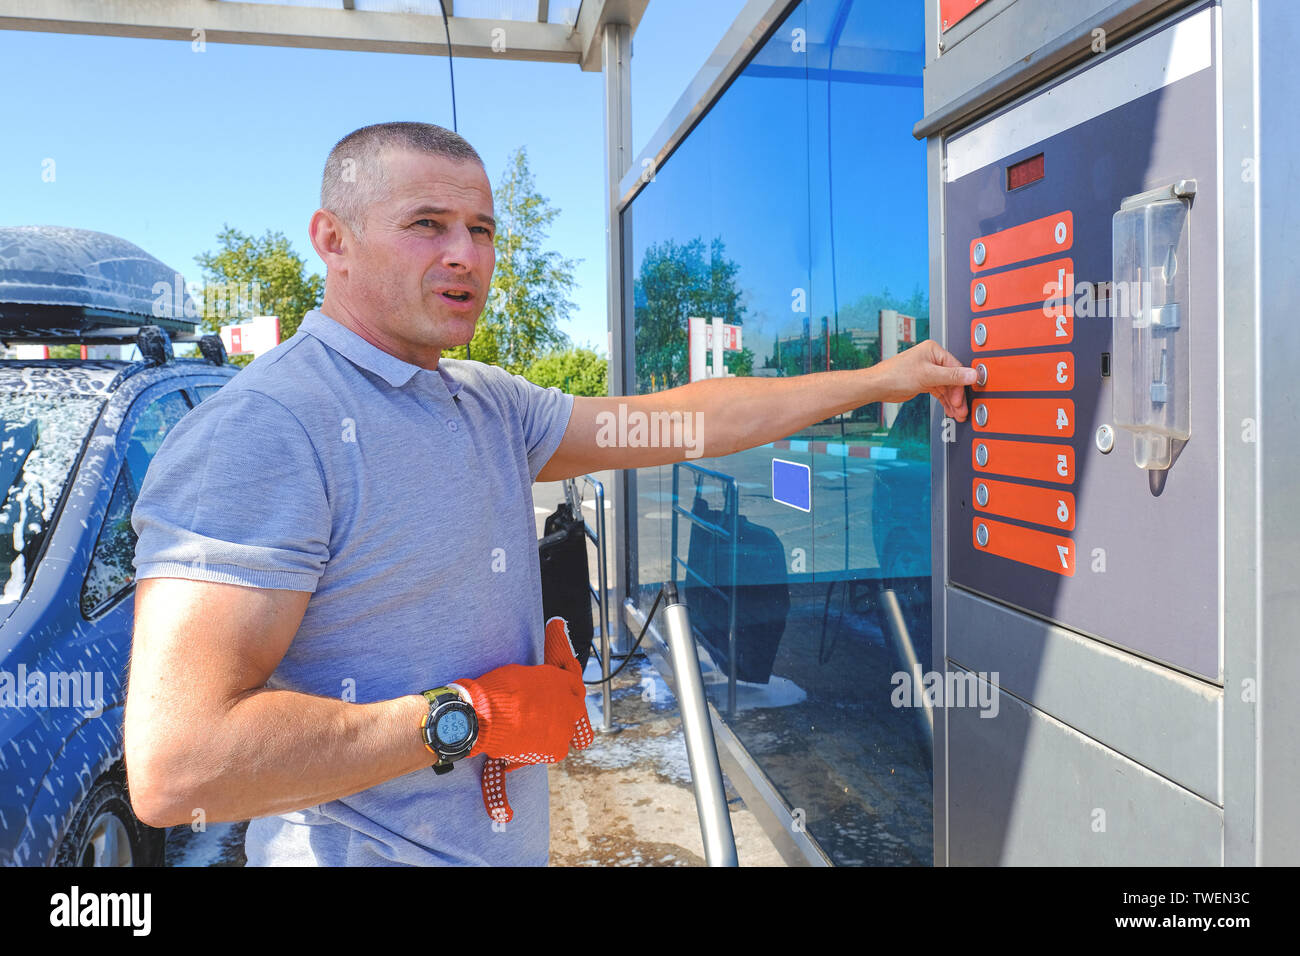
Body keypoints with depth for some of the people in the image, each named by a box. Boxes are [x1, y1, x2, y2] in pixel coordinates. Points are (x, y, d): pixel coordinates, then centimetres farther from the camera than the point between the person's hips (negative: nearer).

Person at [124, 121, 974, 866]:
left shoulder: (491, 404, 4)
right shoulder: (261, 432, -22)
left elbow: (682, 422, 8)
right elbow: (174, 768, -27)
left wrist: (879, 380, 10)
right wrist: (471, 716, -21)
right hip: (369, 849, -7)